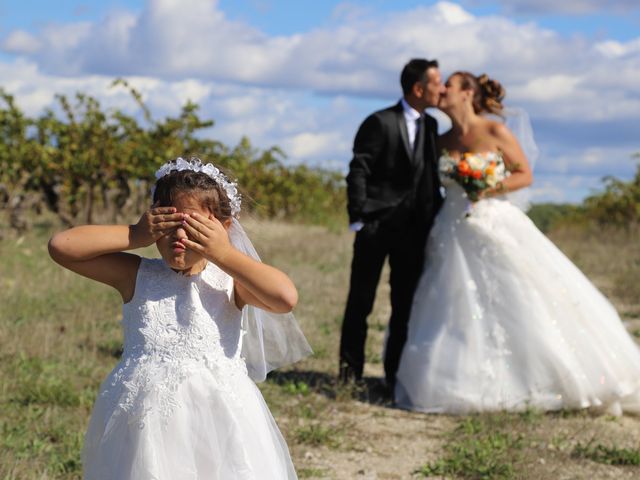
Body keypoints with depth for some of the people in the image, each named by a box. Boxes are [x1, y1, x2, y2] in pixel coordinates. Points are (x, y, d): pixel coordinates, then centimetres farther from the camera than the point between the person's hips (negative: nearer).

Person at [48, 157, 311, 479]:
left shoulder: (229, 280, 1)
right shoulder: (137, 276, 4)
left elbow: (285, 298, -17)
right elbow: (61, 245, -1)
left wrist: (224, 253, -13)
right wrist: (135, 236, -4)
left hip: (217, 415, -1)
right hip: (143, 420, 1)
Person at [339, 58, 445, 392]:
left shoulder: (431, 126, 10)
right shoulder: (380, 123, -9)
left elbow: (430, 177, 14)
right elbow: (358, 172, -11)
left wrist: (437, 216, 5)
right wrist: (358, 220, -15)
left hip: (414, 227, 6)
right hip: (378, 224, -6)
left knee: (406, 303, 8)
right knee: (361, 300, 3)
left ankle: (395, 372, 17)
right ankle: (350, 369, 14)